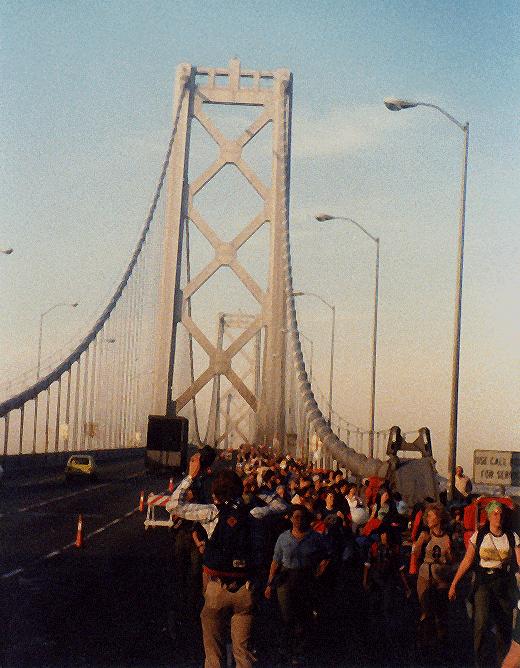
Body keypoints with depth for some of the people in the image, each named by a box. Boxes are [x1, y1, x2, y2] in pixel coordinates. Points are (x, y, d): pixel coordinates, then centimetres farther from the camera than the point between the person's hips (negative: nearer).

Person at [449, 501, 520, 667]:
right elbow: (467, 561, 2)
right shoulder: (479, 536, -1)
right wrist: (454, 583, -2)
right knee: (482, 622, -17)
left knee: (505, 625, 4)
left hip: (504, 584, 2)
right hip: (483, 583, -2)